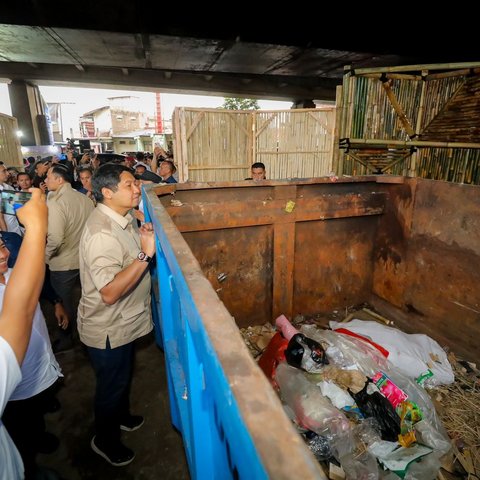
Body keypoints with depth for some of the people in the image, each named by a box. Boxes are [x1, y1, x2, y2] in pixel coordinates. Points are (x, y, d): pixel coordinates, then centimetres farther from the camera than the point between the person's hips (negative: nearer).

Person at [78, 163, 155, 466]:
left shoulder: (122, 218, -1)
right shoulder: (102, 233, -31)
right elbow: (109, 293, -36)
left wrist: (144, 237, -3)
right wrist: (145, 254, -38)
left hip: (125, 322, 9)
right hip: (108, 330, -8)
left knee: (123, 375, 29)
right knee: (111, 385, 16)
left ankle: (121, 416, 56)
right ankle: (105, 440, 43)